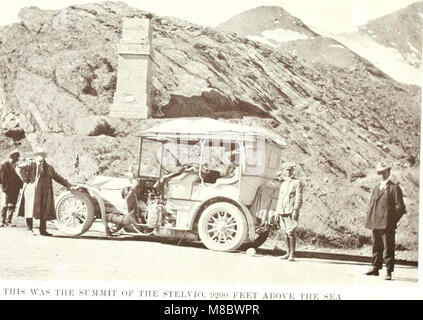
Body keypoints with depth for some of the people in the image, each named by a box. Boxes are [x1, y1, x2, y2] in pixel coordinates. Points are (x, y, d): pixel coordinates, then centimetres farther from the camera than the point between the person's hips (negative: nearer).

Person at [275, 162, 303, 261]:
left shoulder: (297, 183, 0)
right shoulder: (283, 184, 20)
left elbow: (299, 198, -8)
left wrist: (295, 210, -17)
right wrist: (277, 212, 16)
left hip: (291, 212, -6)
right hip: (282, 212, 6)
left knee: (291, 233, -11)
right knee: (285, 233, 8)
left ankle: (292, 254, -7)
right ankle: (288, 253, 15)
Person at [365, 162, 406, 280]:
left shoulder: (395, 188, -2)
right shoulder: (376, 188, 19)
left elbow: (400, 206, -6)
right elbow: (371, 204, 23)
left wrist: (392, 220, -11)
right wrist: (369, 219, 10)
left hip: (387, 224, -6)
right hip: (375, 224, 6)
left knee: (388, 248, -4)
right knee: (376, 247, 14)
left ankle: (389, 272, -1)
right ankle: (375, 268, 22)